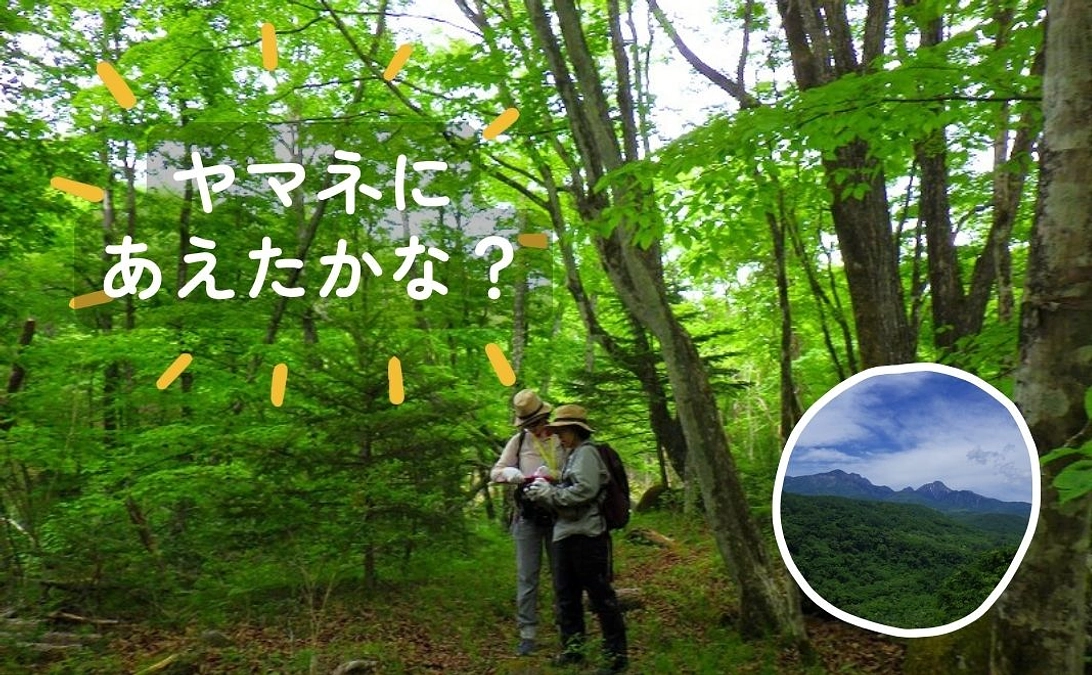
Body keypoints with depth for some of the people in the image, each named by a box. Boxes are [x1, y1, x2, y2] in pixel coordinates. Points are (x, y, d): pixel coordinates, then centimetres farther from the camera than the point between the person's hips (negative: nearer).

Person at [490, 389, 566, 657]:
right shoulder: (519, 441, 3)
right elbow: (496, 472, 5)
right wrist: (516, 476, -14)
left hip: (557, 515, -1)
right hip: (528, 516, 1)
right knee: (527, 576, 3)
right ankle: (527, 634, 10)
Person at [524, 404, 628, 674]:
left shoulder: (586, 452, -10)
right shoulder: (573, 454, 19)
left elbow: (585, 490, -21)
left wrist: (550, 493, -14)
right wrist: (546, 490, 1)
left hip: (586, 536, -10)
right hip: (567, 534, 10)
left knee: (600, 595, -2)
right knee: (566, 594, 15)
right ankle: (572, 648, 26)